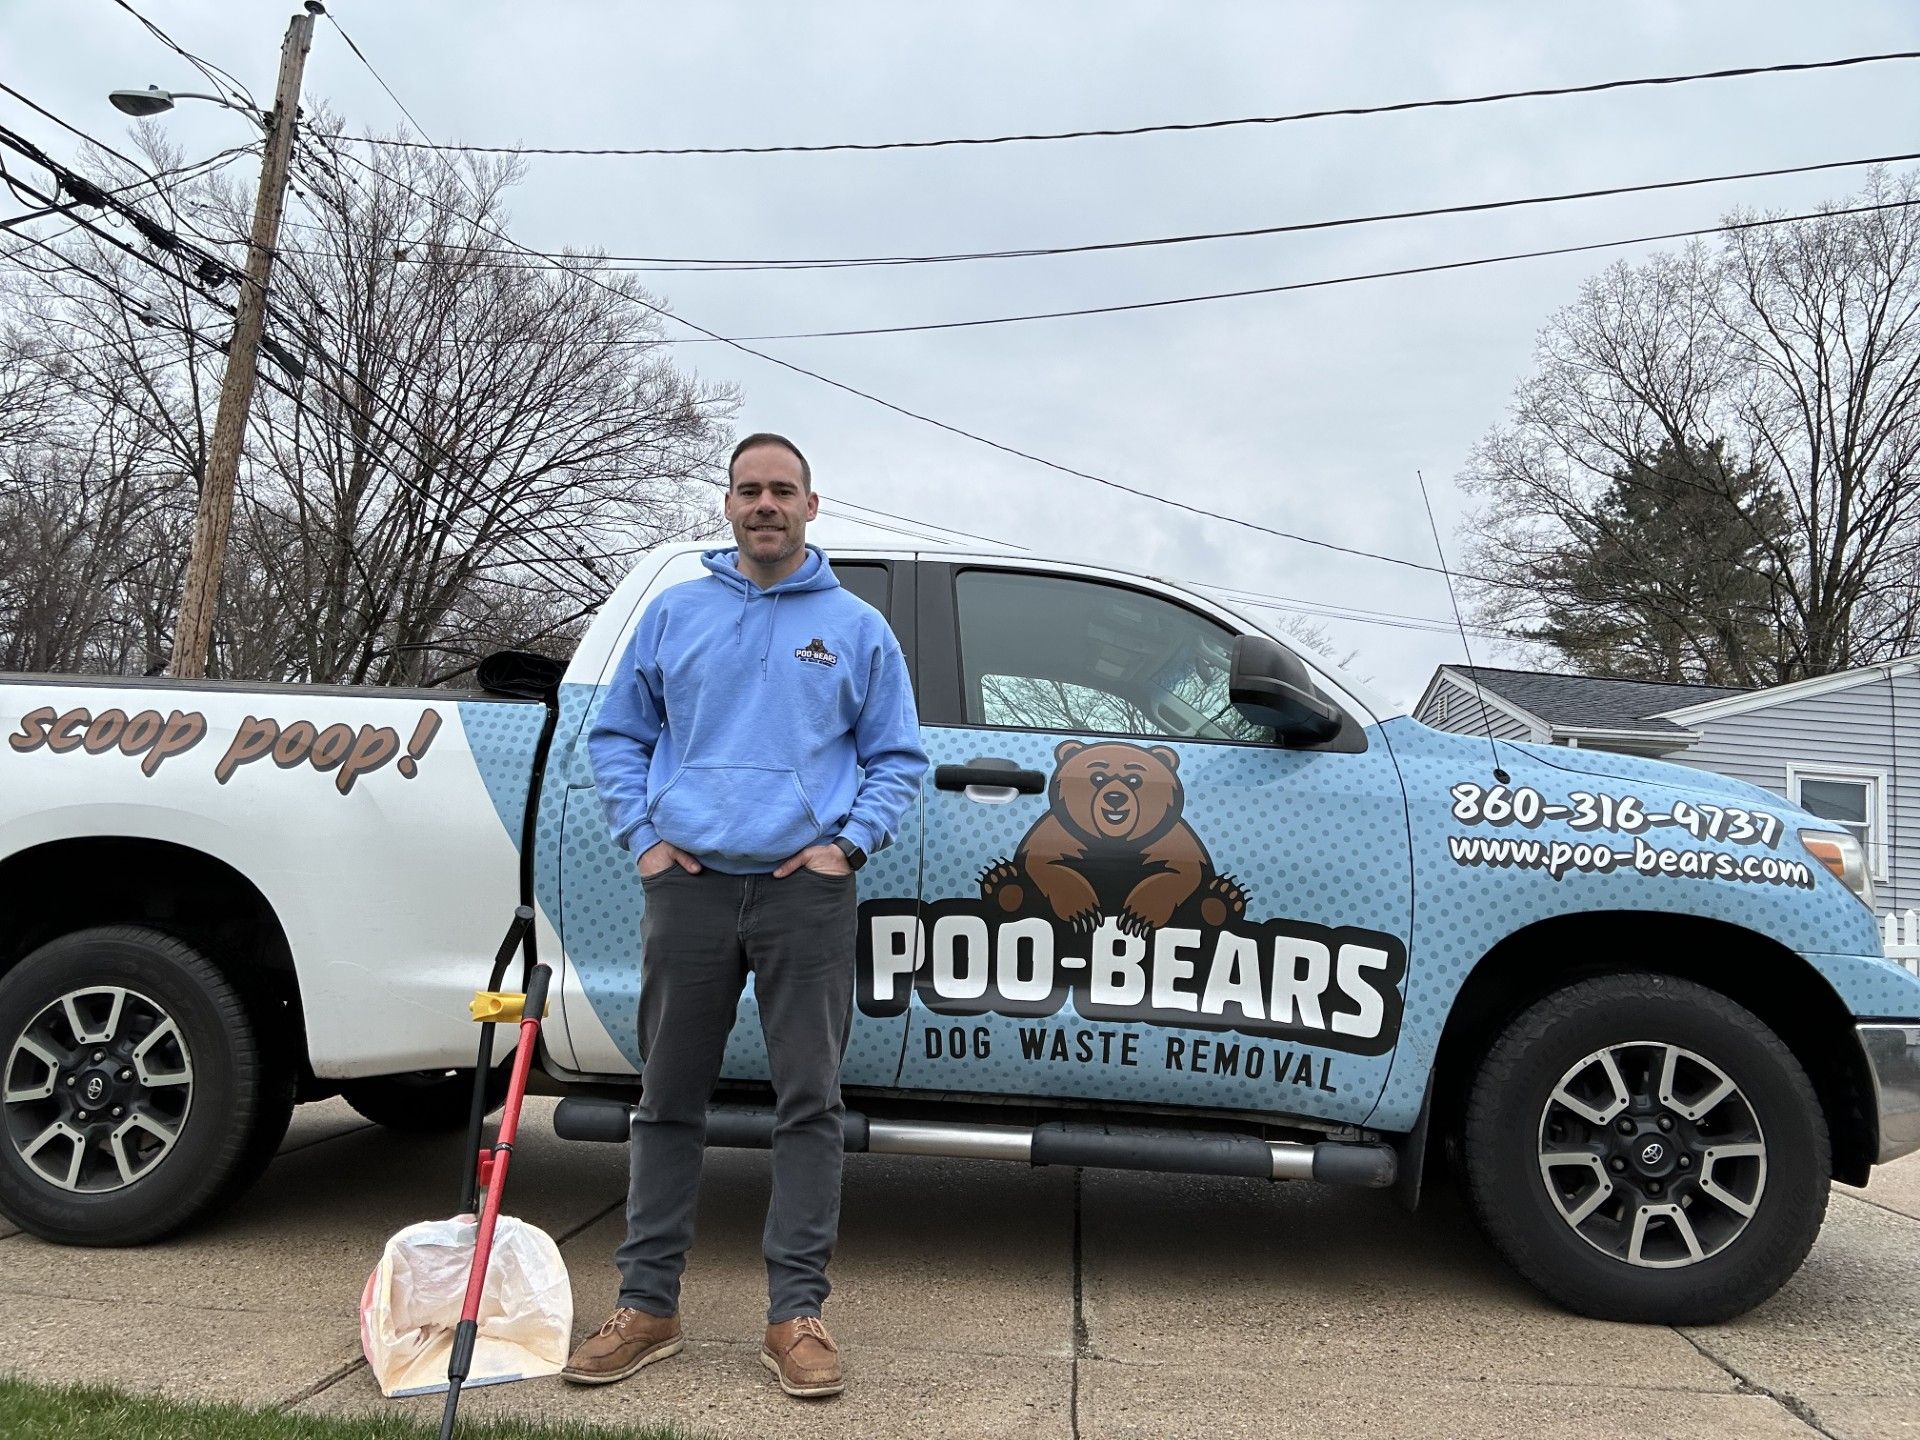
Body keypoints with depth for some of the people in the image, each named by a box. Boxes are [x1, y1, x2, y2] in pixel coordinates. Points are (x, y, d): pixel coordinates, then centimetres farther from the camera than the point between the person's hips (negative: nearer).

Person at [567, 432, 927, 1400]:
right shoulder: (673, 614, 12)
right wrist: (640, 836, 3)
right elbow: (616, 735, 16)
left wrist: (851, 841, -3)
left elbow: (899, 757, 11)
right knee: (668, 1099, 7)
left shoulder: (858, 627, 9)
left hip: (806, 888, -1)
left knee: (810, 1102, 0)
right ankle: (647, 1305, 18)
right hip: (688, 885, 2)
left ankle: (796, 1314, 10)